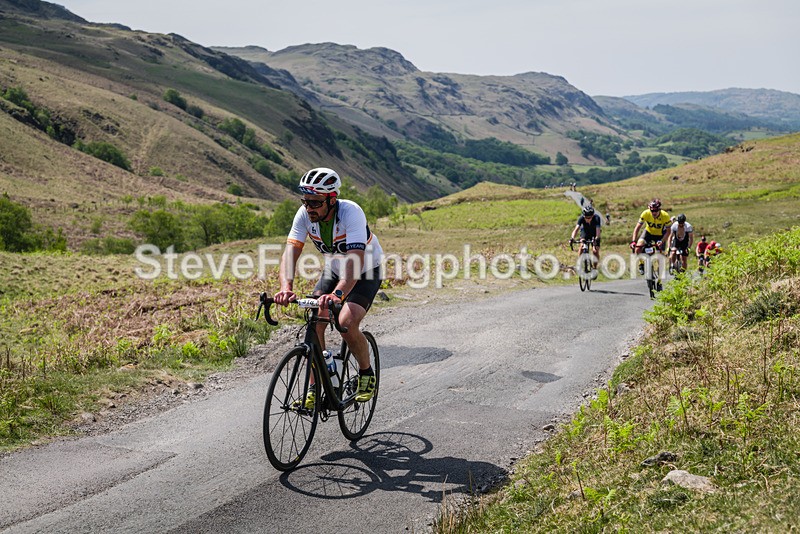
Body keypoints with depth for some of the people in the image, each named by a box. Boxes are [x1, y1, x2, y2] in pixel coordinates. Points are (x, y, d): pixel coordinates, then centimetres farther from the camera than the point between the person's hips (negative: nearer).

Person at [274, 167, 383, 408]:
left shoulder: (351, 212, -34)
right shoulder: (305, 214, -19)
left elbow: (355, 261, -44)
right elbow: (290, 252, -26)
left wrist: (337, 294, -60)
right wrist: (286, 288, -45)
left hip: (366, 272, -5)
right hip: (333, 269, 5)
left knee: (346, 324, -25)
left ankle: (367, 374, 1)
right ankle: (315, 387, -3)